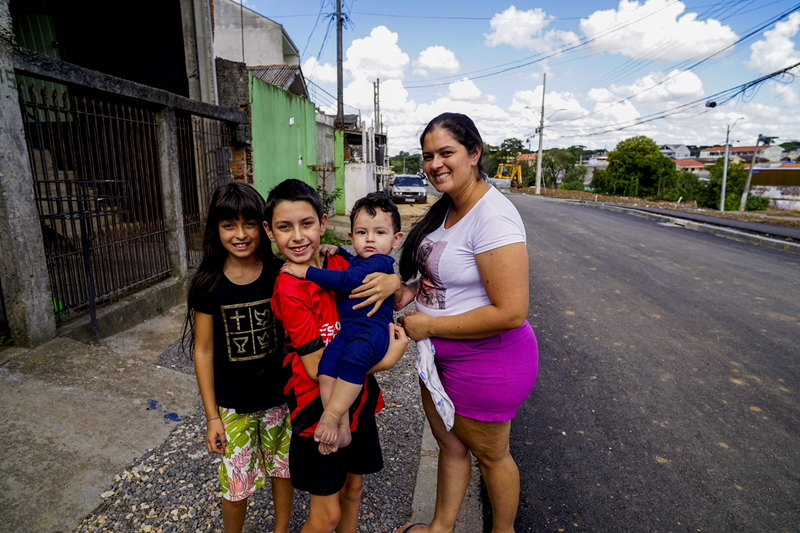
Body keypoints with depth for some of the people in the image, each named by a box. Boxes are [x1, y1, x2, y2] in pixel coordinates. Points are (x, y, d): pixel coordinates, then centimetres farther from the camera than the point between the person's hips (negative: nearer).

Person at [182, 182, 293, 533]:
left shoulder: (280, 274, -10)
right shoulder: (208, 285, -11)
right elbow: (203, 350, -5)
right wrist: (212, 415, -3)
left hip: (280, 397, 1)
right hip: (232, 405, -1)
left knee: (283, 468, 19)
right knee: (236, 485, 12)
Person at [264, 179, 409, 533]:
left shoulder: (339, 265, -4)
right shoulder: (289, 289, -20)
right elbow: (317, 367, -21)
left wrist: (392, 282, -18)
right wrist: (385, 361, -20)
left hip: (357, 400, 6)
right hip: (319, 409, -5)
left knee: (352, 487, 24)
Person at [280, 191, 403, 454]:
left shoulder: (381, 263, -9)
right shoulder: (356, 260, 20)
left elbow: (345, 281, -19)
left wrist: (306, 271, -12)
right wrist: (336, 250, 25)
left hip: (373, 329, -8)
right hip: (347, 329, 8)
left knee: (353, 358, -38)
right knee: (326, 364, -16)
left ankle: (330, 417, -29)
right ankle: (342, 430, -15)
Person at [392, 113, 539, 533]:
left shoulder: (493, 217, -26)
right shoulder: (447, 208, 3)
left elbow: (511, 312, -30)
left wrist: (428, 326, -22)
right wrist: (413, 287, -4)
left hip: (486, 360, -8)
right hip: (442, 354, 8)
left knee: (489, 454, 17)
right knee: (449, 443, 25)